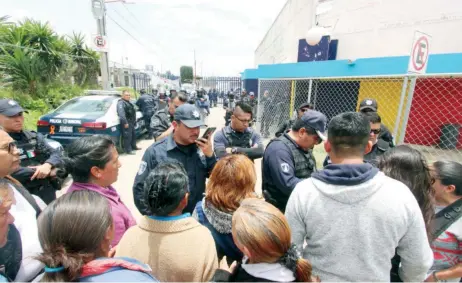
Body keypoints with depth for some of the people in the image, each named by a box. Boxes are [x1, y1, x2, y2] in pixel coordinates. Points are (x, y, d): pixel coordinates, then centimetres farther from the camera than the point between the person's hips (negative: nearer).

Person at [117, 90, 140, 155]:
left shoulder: (128, 102, 19)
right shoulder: (121, 103, -14)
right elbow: (121, 113, -26)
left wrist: (134, 121, 22)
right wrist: (125, 122, -30)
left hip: (131, 122, 10)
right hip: (127, 123, -10)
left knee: (133, 135, 19)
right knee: (128, 136, -8)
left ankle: (134, 146, 33)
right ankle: (128, 150, -2)